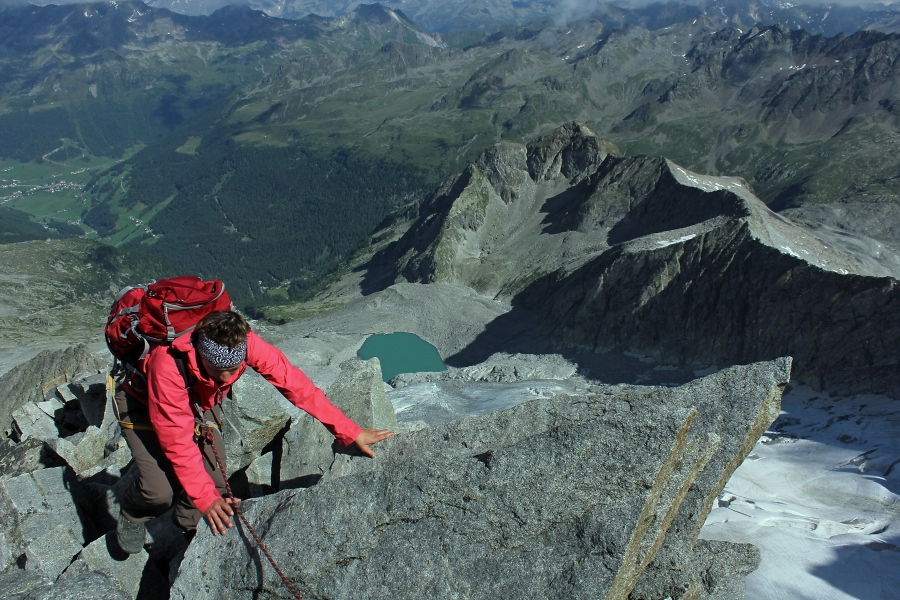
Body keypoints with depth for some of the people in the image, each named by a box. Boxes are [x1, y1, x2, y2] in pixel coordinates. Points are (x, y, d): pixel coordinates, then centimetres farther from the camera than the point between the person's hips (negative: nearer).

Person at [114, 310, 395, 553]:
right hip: (142, 402, -4)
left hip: (198, 400, 4)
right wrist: (205, 498, -35)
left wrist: (350, 432, -26)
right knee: (161, 490, -18)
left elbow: (293, 383, -28)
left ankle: (189, 532, 24)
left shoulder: (244, 342, -34)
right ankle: (133, 515, 17)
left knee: (214, 479, -7)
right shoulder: (168, 363, -43)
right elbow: (177, 439, -35)